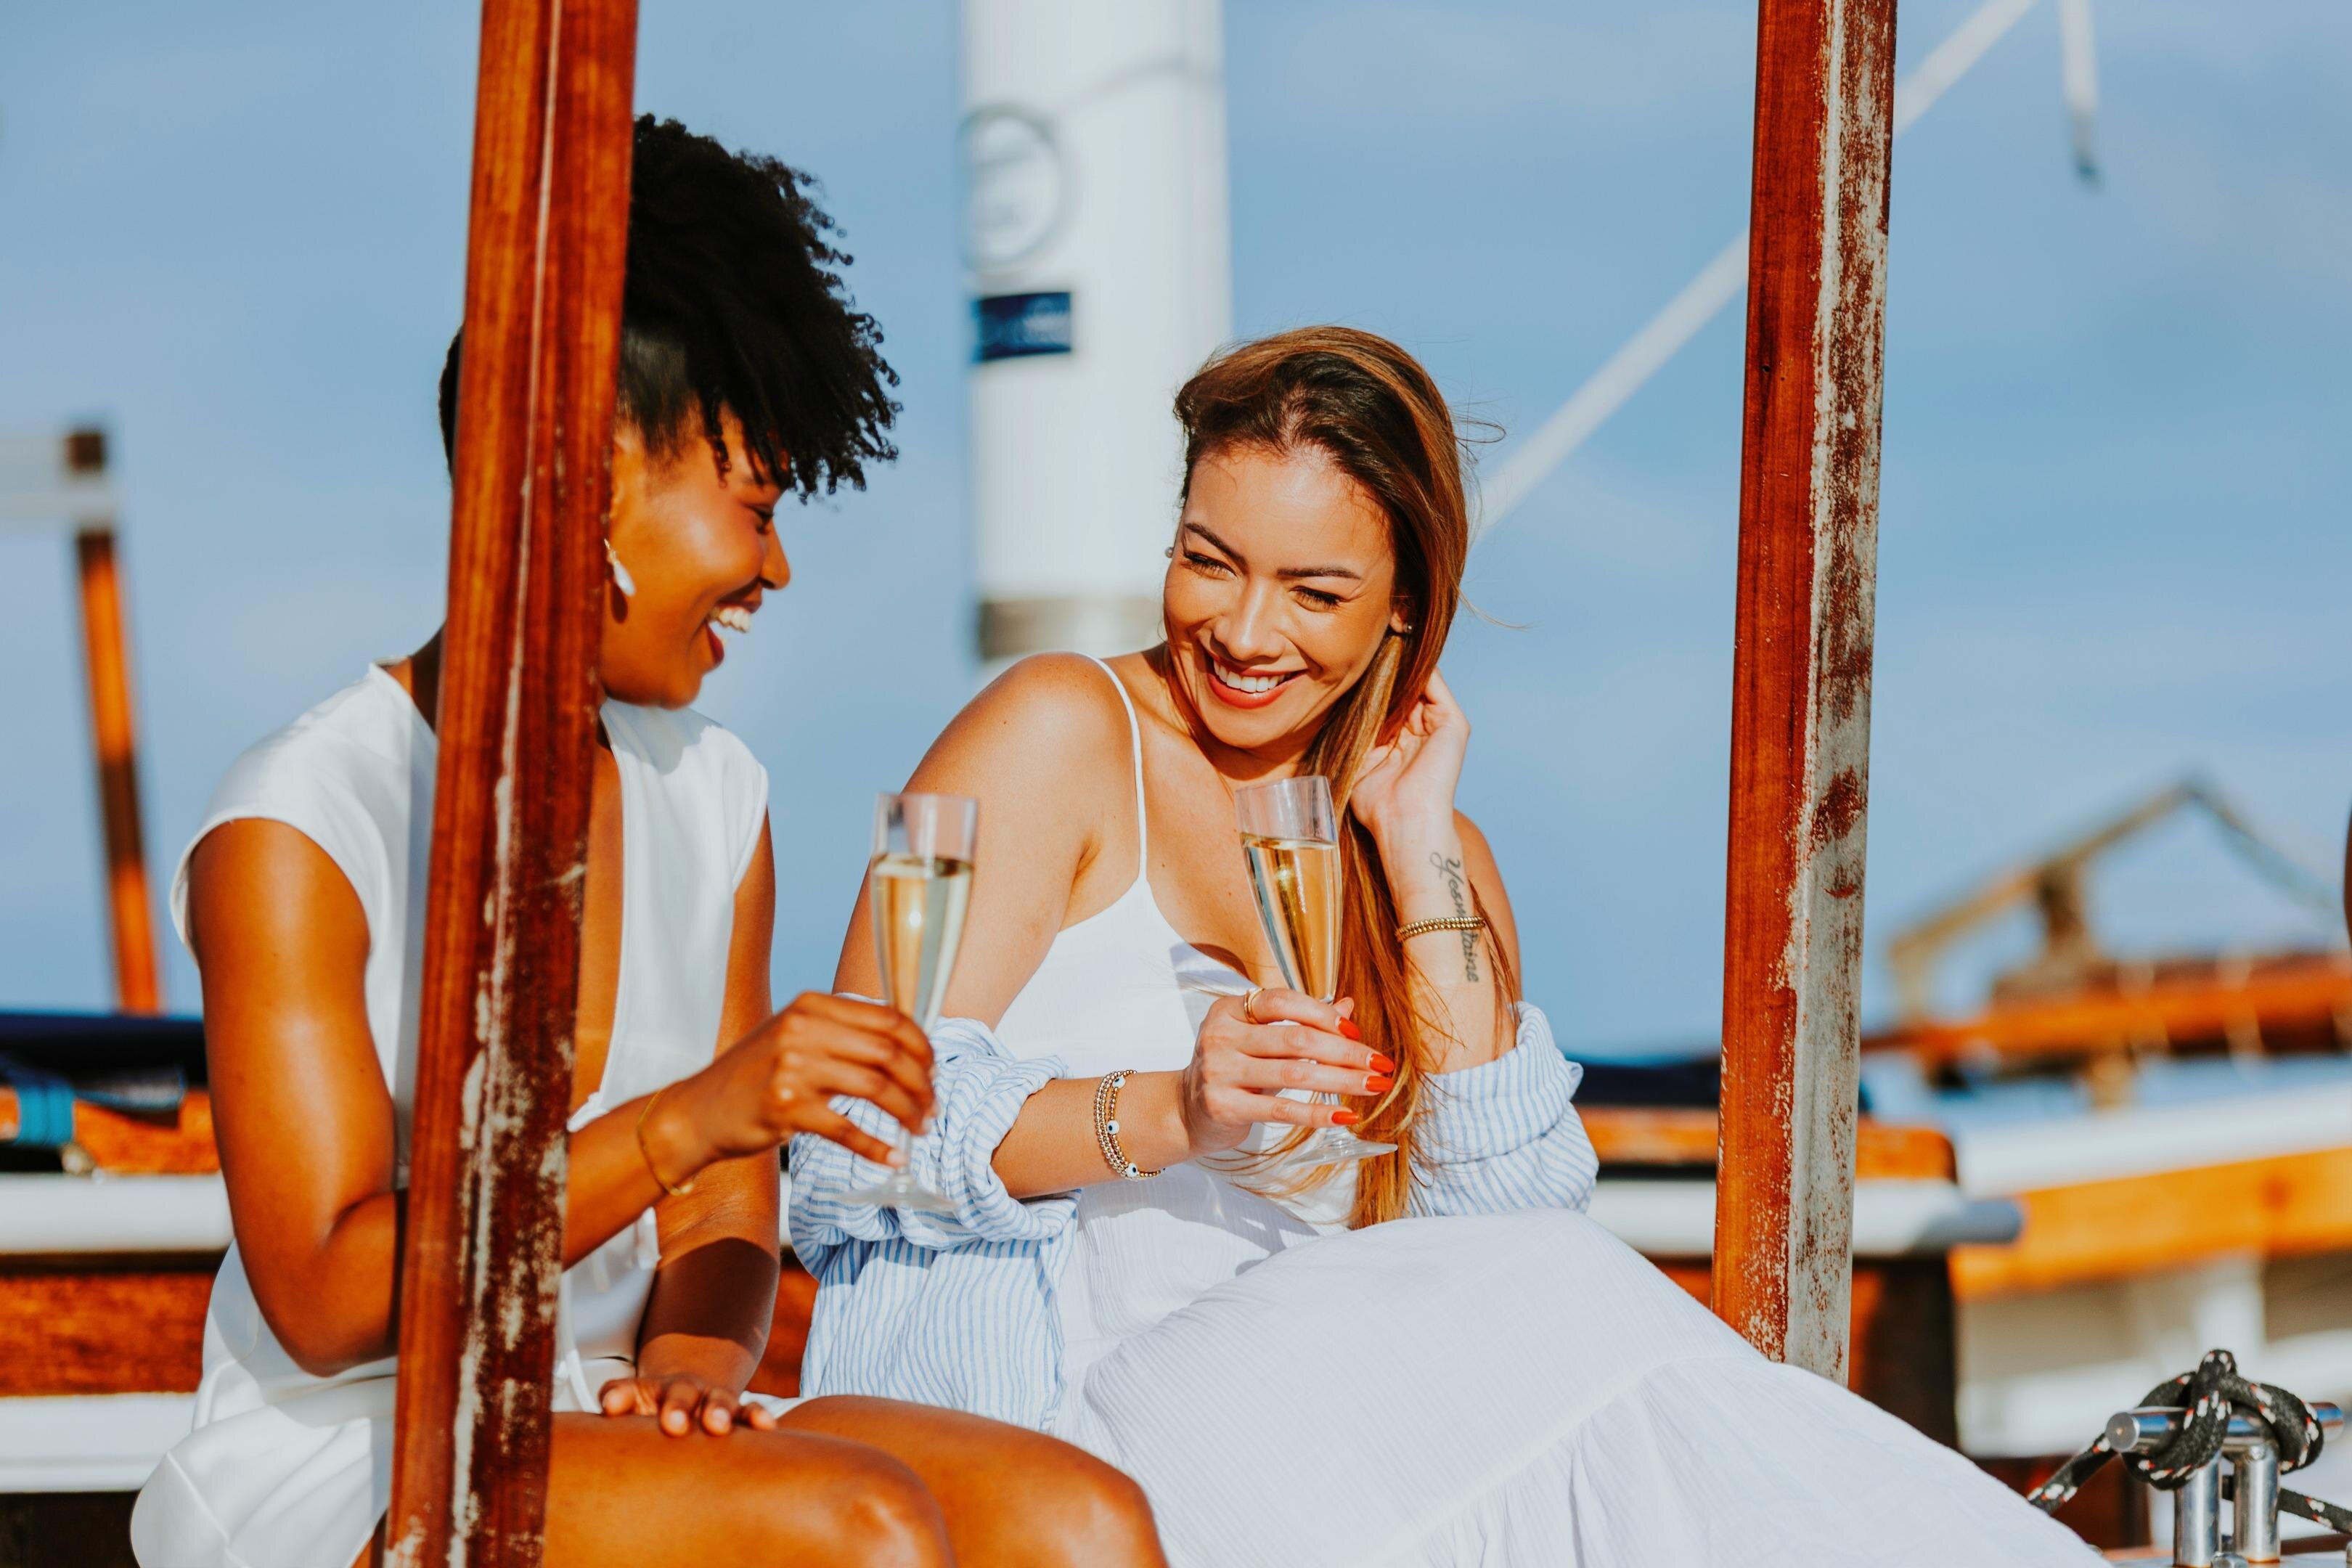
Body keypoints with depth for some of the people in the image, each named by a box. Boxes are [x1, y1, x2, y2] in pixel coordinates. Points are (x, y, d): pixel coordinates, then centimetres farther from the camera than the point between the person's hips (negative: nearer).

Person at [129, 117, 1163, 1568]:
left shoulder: (711, 799, 12)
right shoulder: (292, 834, -11)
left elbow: (722, 1224, 12)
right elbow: (324, 1301, -18)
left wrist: (694, 1361, -13)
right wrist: (690, 1117, -26)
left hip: (599, 1432, 7)